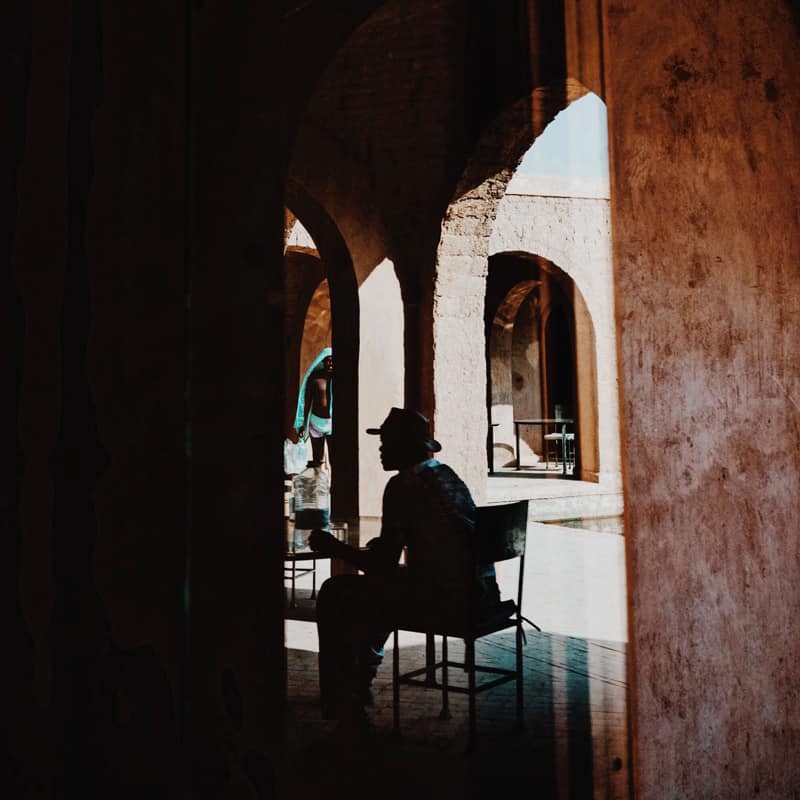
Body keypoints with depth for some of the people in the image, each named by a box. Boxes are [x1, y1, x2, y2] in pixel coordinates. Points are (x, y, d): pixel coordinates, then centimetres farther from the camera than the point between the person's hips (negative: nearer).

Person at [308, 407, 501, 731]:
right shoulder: (447, 475, 14)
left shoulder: (403, 485, -13)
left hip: (443, 596, -9)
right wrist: (380, 546, 26)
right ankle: (360, 683, 44)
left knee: (335, 593, 6)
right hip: (479, 592, 9)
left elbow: (383, 565, -13)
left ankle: (339, 700, 18)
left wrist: (333, 547, 1)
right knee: (377, 589, 32)